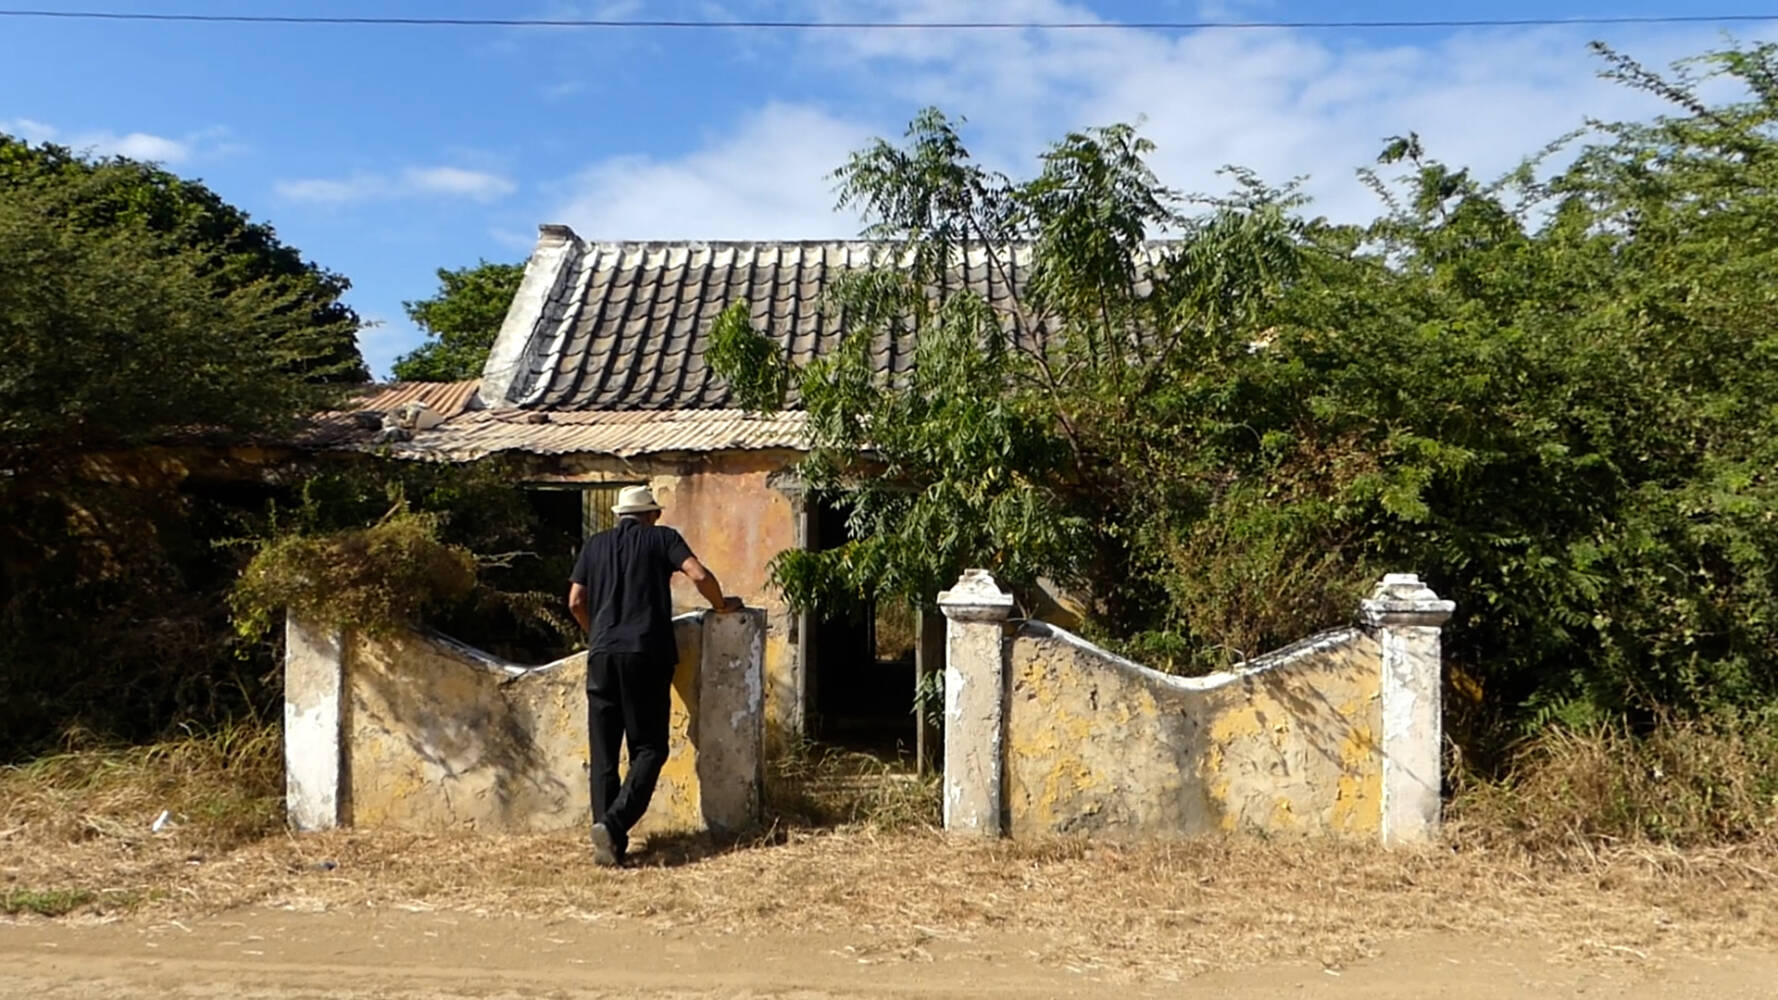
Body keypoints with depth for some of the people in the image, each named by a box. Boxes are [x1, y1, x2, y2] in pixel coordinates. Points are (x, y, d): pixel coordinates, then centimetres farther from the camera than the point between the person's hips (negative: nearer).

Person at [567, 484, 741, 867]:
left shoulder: (595, 545, 18)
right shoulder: (662, 537, 8)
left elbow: (576, 602, 13)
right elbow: (699, 576, -5)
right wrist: (722, 605, 12)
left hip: (602, 654, 3)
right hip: (648, 654, -3)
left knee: (603, 752, 7)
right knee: (649, 747, 2)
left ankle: (606, 834, 3)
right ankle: (614, 823, -16)